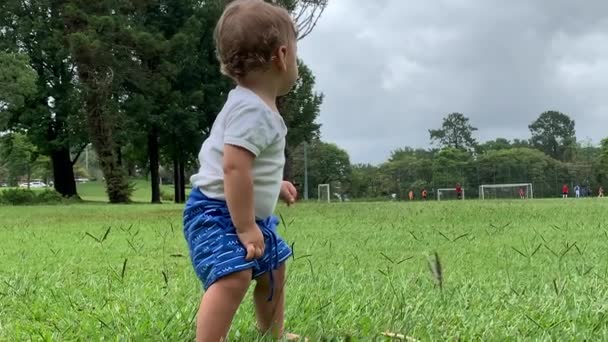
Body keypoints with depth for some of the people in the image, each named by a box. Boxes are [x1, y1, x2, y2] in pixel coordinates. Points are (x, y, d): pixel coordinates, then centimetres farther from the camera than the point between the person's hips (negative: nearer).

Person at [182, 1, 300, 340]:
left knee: (274, 268, 25)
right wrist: (245, 227, -31)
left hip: (249, 214, 11)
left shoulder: (256, 106, 9)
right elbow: (234, 167, -33)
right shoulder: (251, 109, -25)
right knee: (234, 276, -30)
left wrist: (275, 185, 25)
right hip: (218, 212, -11)